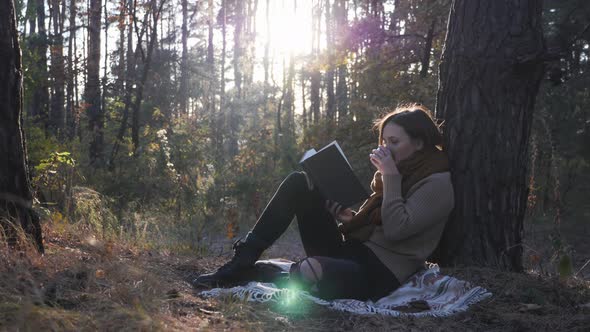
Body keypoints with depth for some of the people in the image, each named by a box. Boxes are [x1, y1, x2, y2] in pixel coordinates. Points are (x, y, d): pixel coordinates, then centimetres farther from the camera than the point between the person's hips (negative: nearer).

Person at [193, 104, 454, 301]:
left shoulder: (438, 183, -6)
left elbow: (396, 229, -19)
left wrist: (390, 176, -15)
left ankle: (242, 270, -12)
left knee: (310, 271, -43)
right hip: (351, 252, 9)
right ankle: (241, 261, -9)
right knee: (298, 183, -4)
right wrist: (349, 217, -2)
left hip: (379, 274, -9)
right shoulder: (402, 171, 20)